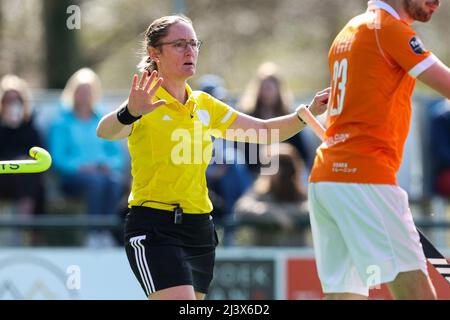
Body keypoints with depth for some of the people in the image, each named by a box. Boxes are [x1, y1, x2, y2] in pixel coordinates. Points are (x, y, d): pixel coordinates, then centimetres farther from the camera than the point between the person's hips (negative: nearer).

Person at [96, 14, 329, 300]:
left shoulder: (205, 105, 11)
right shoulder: (146, 103, -9)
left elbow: (266, 132, 16)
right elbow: (106, 131, -29)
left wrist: (309, 113, 0)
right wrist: (129, 113, -51)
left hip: (200, 230, 7)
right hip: (155, 230, -7)